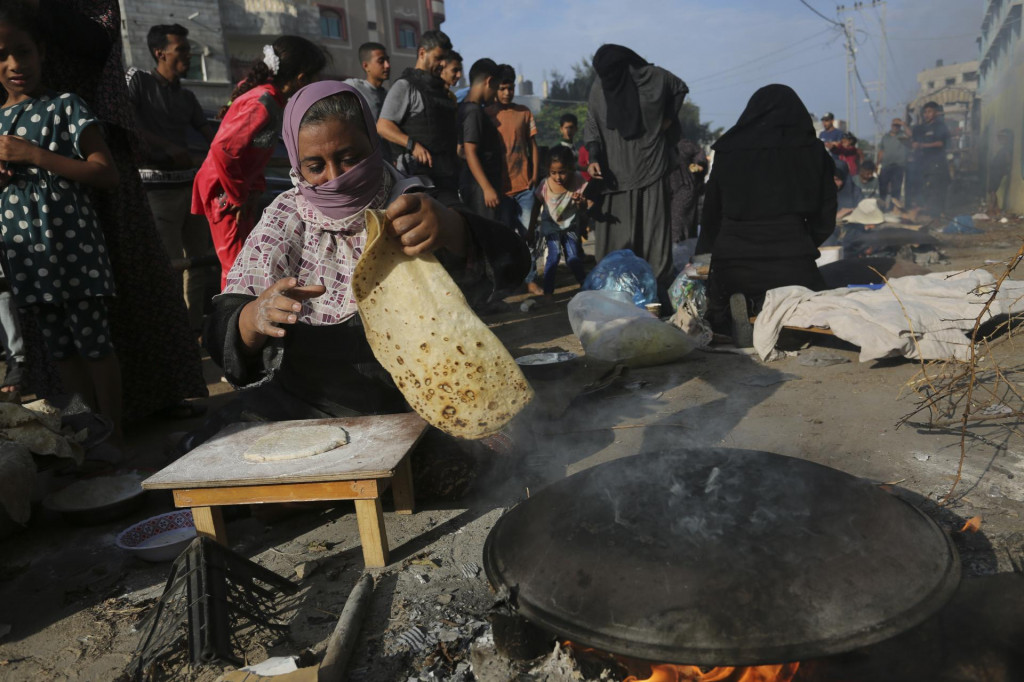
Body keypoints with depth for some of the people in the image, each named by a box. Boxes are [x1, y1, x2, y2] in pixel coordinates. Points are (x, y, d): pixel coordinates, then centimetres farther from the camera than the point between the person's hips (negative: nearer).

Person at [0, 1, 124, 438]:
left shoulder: (66, 107, -2)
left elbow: (107, 175, -12)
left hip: (72, 246, -6)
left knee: (93, 342, -1)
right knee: (61, 349, 11)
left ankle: (114, 436, 9)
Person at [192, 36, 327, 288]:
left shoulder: (269, 98, 6)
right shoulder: (262, 104, -23)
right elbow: (222, 150, -30)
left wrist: (255, 187, 7)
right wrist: (238, 198, -20)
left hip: (239, 190, 9)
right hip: (224, 193, -9)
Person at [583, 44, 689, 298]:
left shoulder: (654, 77, -3)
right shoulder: (598, 88, -1)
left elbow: (680, 89, 17)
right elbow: (591, 127, 5)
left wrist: (669, 117, 6)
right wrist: (594, 158, -10)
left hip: (651, 172, -1)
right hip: (615, 174, 1)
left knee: (653, 234, 0)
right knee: (613, 238, -2)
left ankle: (658, 292, 5)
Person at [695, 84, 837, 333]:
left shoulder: (727, 150, 5)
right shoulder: (813, 151, 5)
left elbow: (710, 218, 10)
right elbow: (825, 221, 9)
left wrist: (705, 261, 23)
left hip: (732, 263, 1)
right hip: (792, 263, -1)